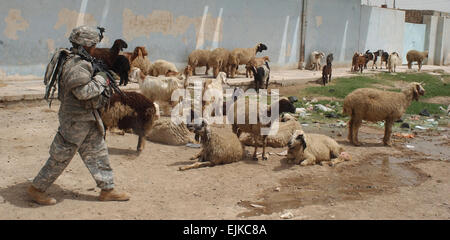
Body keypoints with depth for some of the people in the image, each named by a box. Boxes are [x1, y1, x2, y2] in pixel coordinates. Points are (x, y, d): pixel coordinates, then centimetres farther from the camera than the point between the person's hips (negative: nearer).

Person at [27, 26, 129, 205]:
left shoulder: (80, 62, 10)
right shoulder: (76, 65, -22)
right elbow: (83, 91, -32)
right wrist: (100, 80, -19)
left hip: (88, 118, 10)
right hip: (75, 119, -10)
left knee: (97, 152, 13)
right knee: (61, 157, 1)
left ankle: (107, 190, 21)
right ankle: (36, 189, 17)